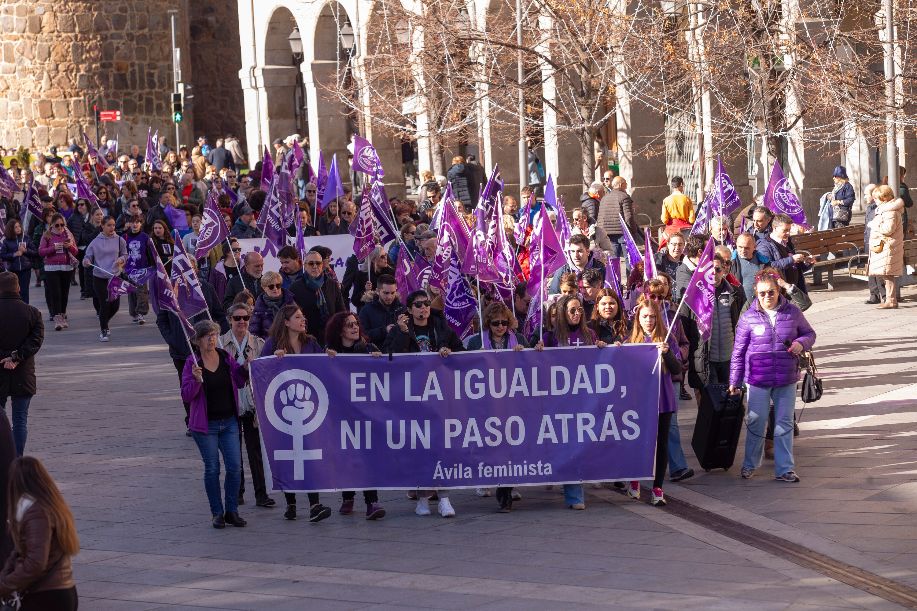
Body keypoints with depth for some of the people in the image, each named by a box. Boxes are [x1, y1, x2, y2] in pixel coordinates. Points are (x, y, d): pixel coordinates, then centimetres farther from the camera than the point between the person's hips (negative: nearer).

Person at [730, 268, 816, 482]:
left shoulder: (792, 312, 0)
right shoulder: (749, 317, -4)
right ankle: (749, 465, 24)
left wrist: (802, 343, -11)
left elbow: (809, 333, 14)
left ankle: (784, 469, 13)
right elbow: (739, 351, 2)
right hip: (757, 379, -1)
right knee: (756, 423, 6)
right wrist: (734, 381, 4)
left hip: (786, 379, 1)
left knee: (784, 424, 6)